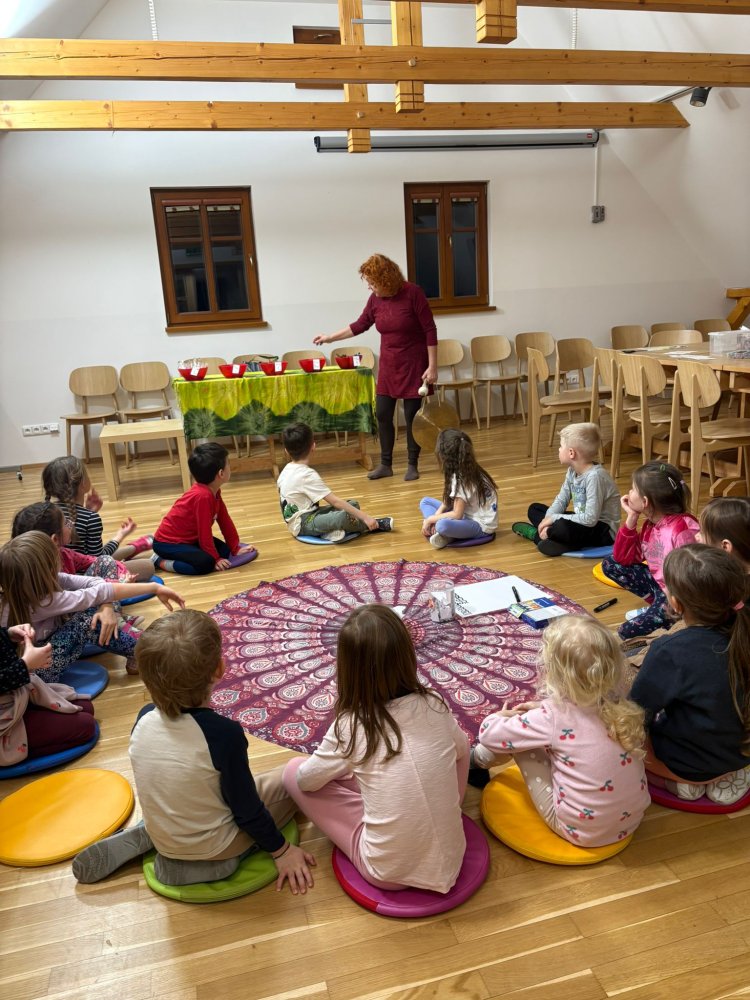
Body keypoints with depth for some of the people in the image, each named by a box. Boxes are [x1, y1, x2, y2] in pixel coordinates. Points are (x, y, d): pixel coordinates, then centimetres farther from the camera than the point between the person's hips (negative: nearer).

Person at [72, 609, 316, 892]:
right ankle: (208, 864, -3)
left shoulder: (144, 718, -14)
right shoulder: (225, 733, -31)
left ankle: (145, 837, 12)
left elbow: (162, 783, 4)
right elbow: (247, 810, -19)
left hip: (162, 836, 6)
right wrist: (281, 850, -2)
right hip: (213, 849, -6)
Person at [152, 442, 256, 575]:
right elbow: (205, 532, -24)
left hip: (189, 538, 10)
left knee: (224, 550, 4)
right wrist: (215, 558, -16)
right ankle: (160, 561, -9)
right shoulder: (203, 496, -30)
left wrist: (235, 548, 8)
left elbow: (225, 520, 6)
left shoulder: (213, 491, 0)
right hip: (168, 542, -10)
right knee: (205, 562, -27)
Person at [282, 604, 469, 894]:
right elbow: (462, 751, 14)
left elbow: (306, 780, 2)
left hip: (388, 873, -3)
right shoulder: (435, 706, -8)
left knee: (294, 771, 5)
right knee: (460, 743, 20)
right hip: (450, 861, 3)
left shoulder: (350, 727, -16)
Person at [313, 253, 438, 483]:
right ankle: (385, 464, 17)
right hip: (388, 366, 5)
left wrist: (432, 366, -16)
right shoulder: (375, 299, 0)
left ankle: (413, 464, 15)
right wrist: (330, 337, 18)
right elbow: (360, 325, 16)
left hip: (414, 365, -5)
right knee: (382, 414, 4)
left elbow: (430, 330, -13)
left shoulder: (413, 293, -15)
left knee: (412, 416, 0)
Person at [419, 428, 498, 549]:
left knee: (442, 525, -41)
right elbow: (449, 500, 11)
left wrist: (431, 519, -12)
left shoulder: (461, 479, -25)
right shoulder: (468, 470, 1)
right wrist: (436, 515, -5)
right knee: (425, 501, 10)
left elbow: (457, 515, -24)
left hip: (481, 525, -10)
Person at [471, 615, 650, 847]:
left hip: (581, 831, -5)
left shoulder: (552, 717, -23)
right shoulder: (617, 705, -7)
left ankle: (477, 758, 30)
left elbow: (490, 734, -9)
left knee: (520, 739, 2)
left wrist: (500, 717, 12)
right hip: (632, 819, 6)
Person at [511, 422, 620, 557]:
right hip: (583, 520, 9)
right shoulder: (572, 471, -1)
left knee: (562, 527, -38)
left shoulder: (594, 476, -27)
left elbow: (590, 518, -30)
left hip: (604, 530, -9)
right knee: (534, 509, 8)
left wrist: (553, 519, -24)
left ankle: (537, 533, -10)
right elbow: (561, 500, 7)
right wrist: (548, 519, -14)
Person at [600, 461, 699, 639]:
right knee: (610, 565, 5)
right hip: (658, 582, 9)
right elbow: (623, 558, 3)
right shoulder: (650, 523, 0)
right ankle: (655, 606, 7)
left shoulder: (683, 528, -26)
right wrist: (631, 518, -4)